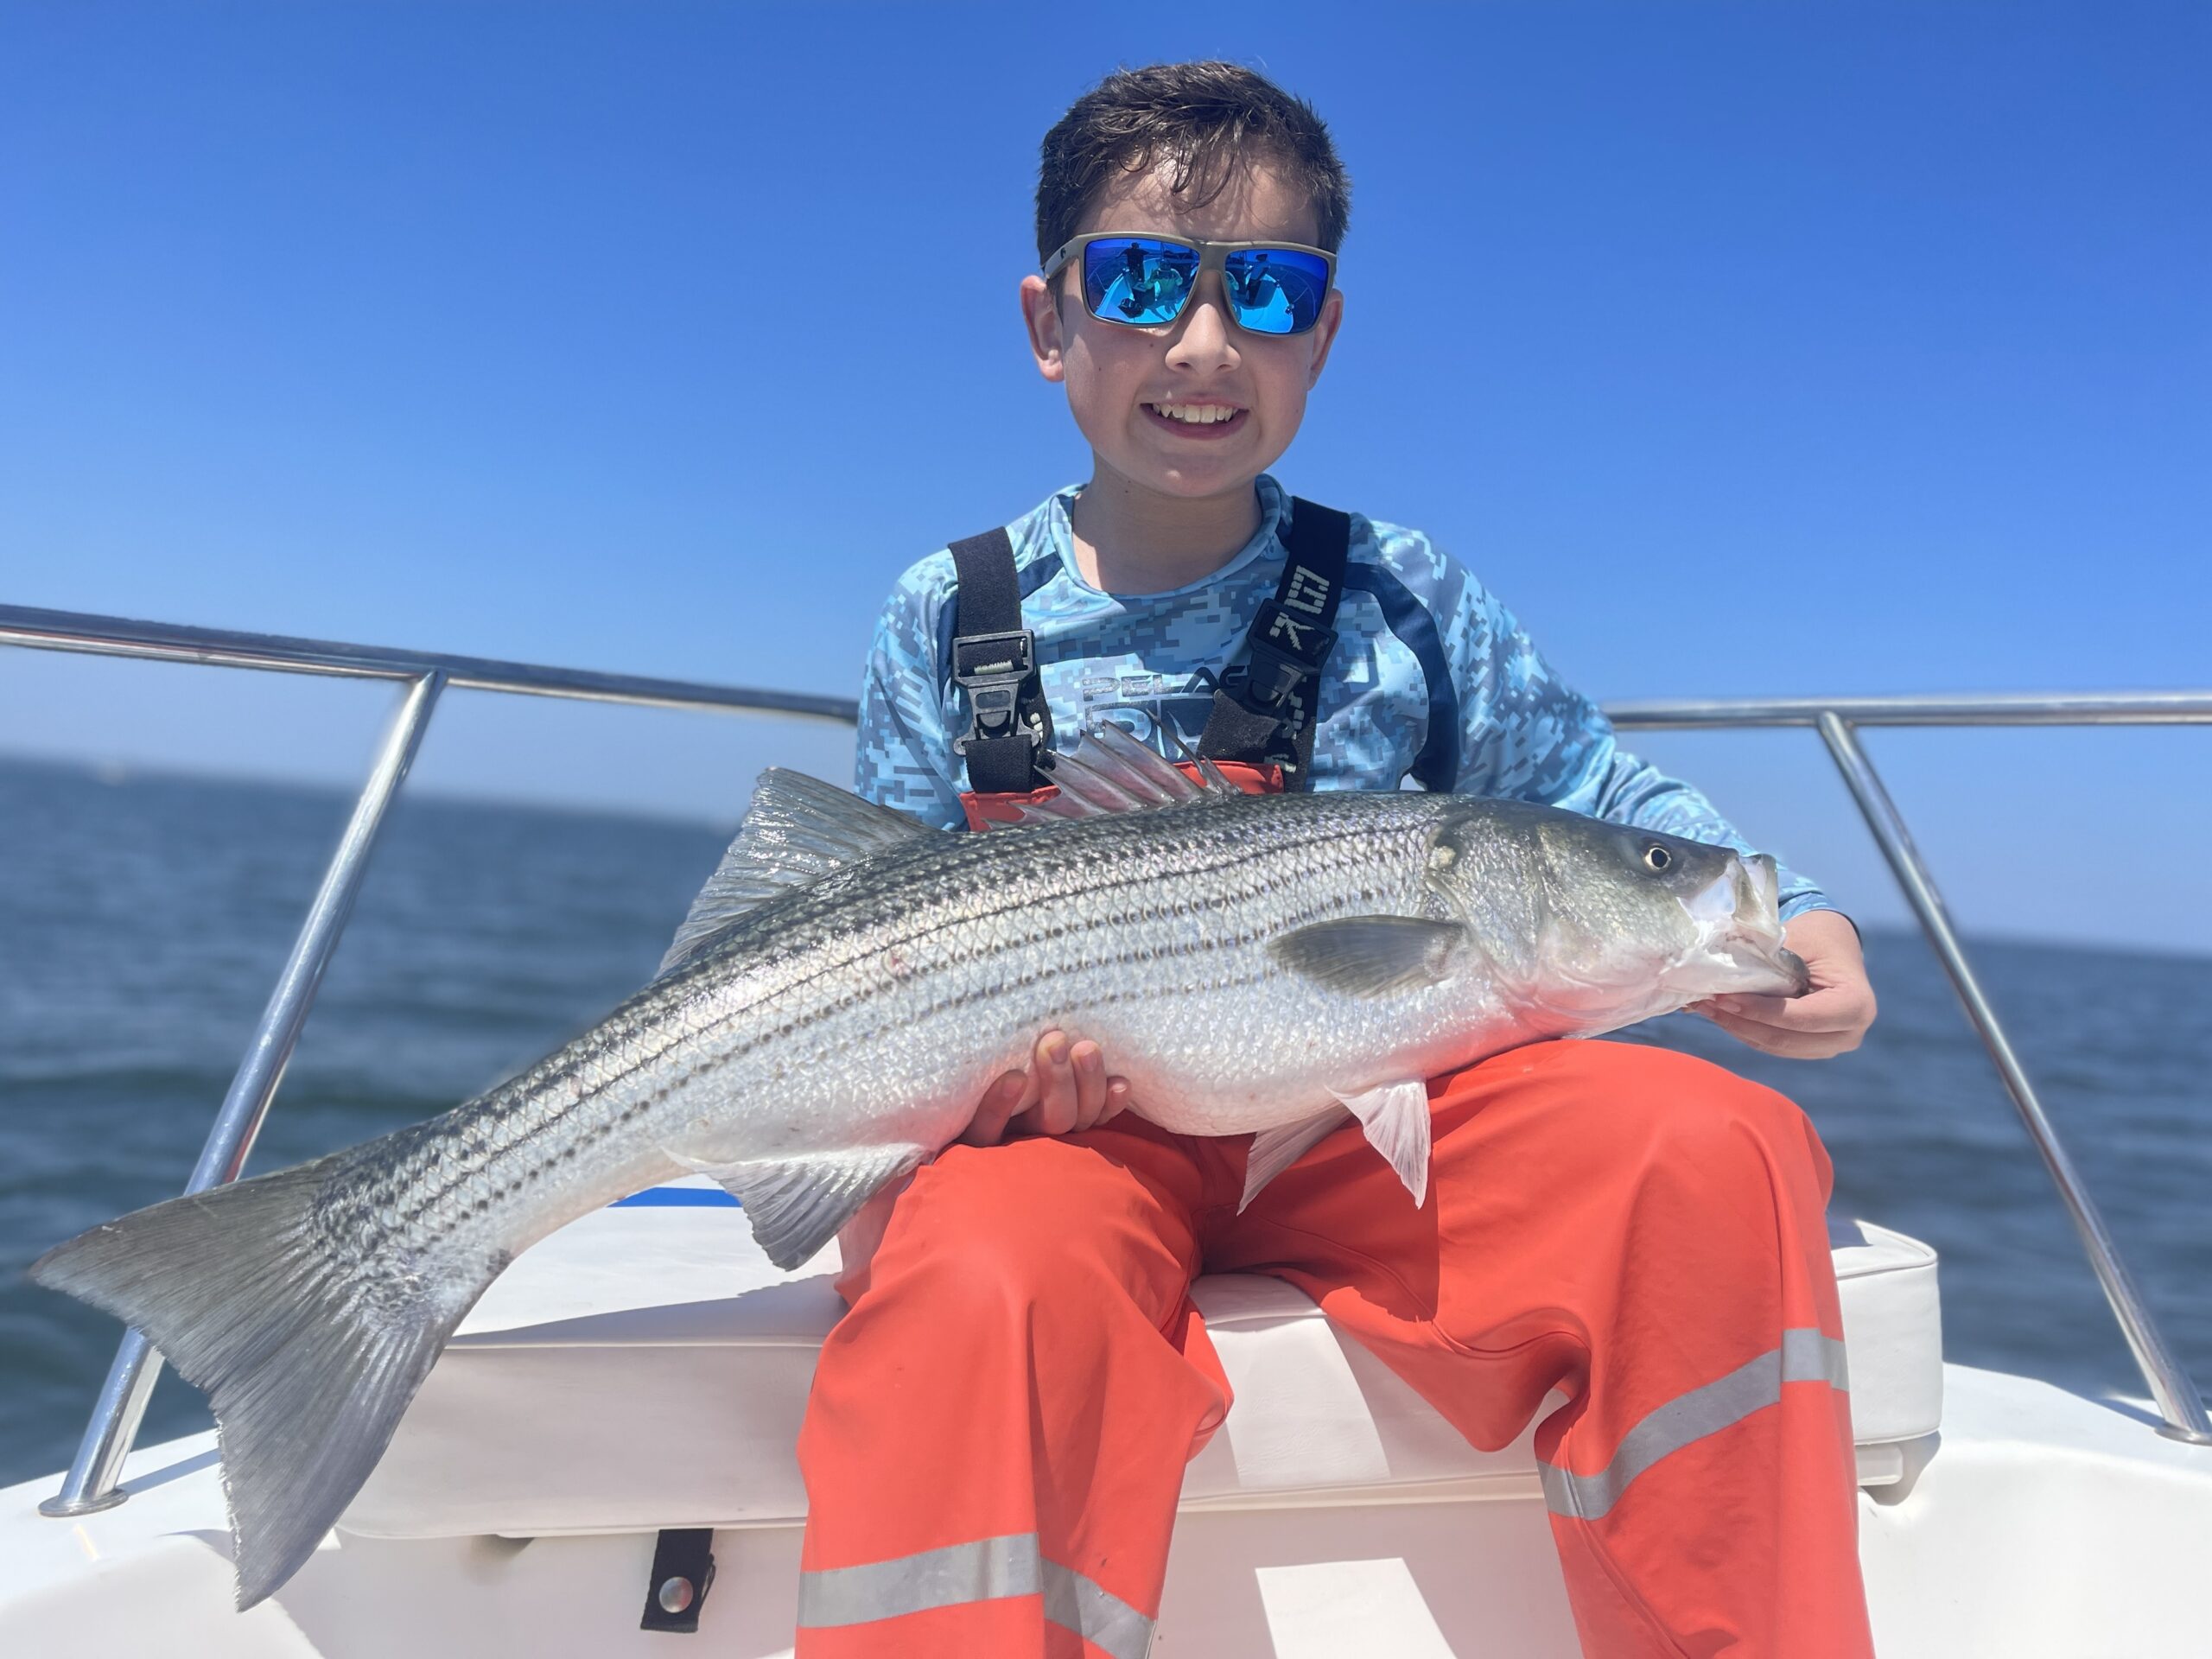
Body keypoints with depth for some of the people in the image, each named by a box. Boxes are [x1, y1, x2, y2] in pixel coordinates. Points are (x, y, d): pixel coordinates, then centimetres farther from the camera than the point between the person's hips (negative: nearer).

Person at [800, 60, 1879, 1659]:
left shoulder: (1401, 600, 4)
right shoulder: (947, 621, 3)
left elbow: (1601, 793, 10)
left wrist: (1783, 914, -8)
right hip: (1067, 1133, -1)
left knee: (1712, 1153, -20)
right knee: (973, 1287, -37)